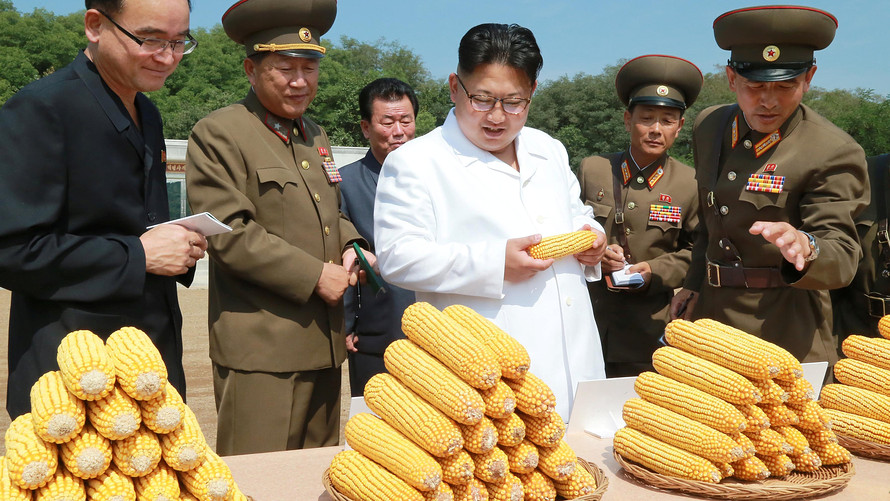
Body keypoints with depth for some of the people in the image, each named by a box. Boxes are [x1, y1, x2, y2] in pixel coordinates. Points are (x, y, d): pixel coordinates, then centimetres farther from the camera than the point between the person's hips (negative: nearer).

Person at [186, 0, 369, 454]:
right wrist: (314, 276, -16)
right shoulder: (217, 135, -7)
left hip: (324, 346, 8)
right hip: (259, 351, -7)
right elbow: (229, 233, -16)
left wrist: (351, 246, 4)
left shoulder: (316, 136, 17)